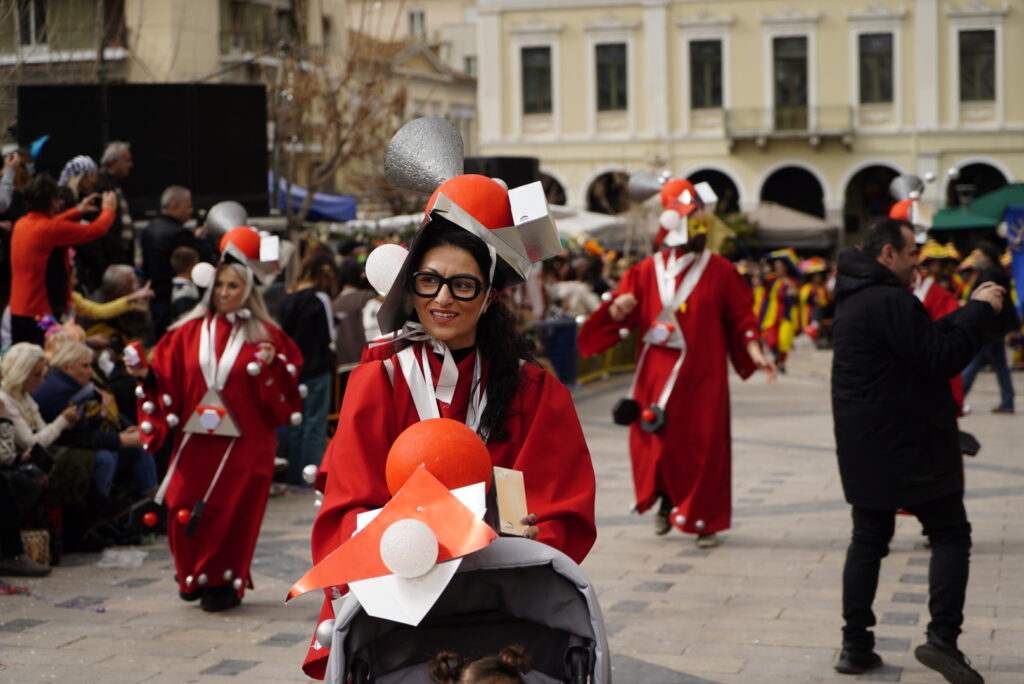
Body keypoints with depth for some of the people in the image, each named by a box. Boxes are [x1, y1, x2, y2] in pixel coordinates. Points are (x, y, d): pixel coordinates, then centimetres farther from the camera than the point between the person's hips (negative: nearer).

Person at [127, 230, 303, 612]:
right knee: (186, 512, -1)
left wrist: (271, 366, -18)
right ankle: (195, 577, 22)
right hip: (196, 440, 2)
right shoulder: (189, 333, 7)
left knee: (232, 515, -1)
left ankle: (225, 583, 16)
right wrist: (147, 376, -12)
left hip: (244, 443, -2)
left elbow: (284, 391, 0)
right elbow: (168, 382, 7)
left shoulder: (264, 336, 2)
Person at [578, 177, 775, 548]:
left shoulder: (720, 271, 3)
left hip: (703, 375, -1)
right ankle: (666, 500, 31)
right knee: (656, 442, 3)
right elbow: (619, 317, 3)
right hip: (657, 374, 1)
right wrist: (619, 308, -19)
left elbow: (741, 316, 5)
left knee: (705, 444, -1)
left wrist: (755, 352, -6)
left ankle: (705, 520, 10)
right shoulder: (647, 271, 4)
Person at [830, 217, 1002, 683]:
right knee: (951, 536, 0)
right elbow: (941, 360, -19)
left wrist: (970, 310, 6)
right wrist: (979, 312, -10)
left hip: (866, 451, 9)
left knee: (868, 541, 12)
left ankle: (855, 646, 12)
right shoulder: (890, 301, -19)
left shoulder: (856, 298, 14)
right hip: (909, 449, -9)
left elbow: (926, 341, 15)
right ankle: (942, 639, -8)